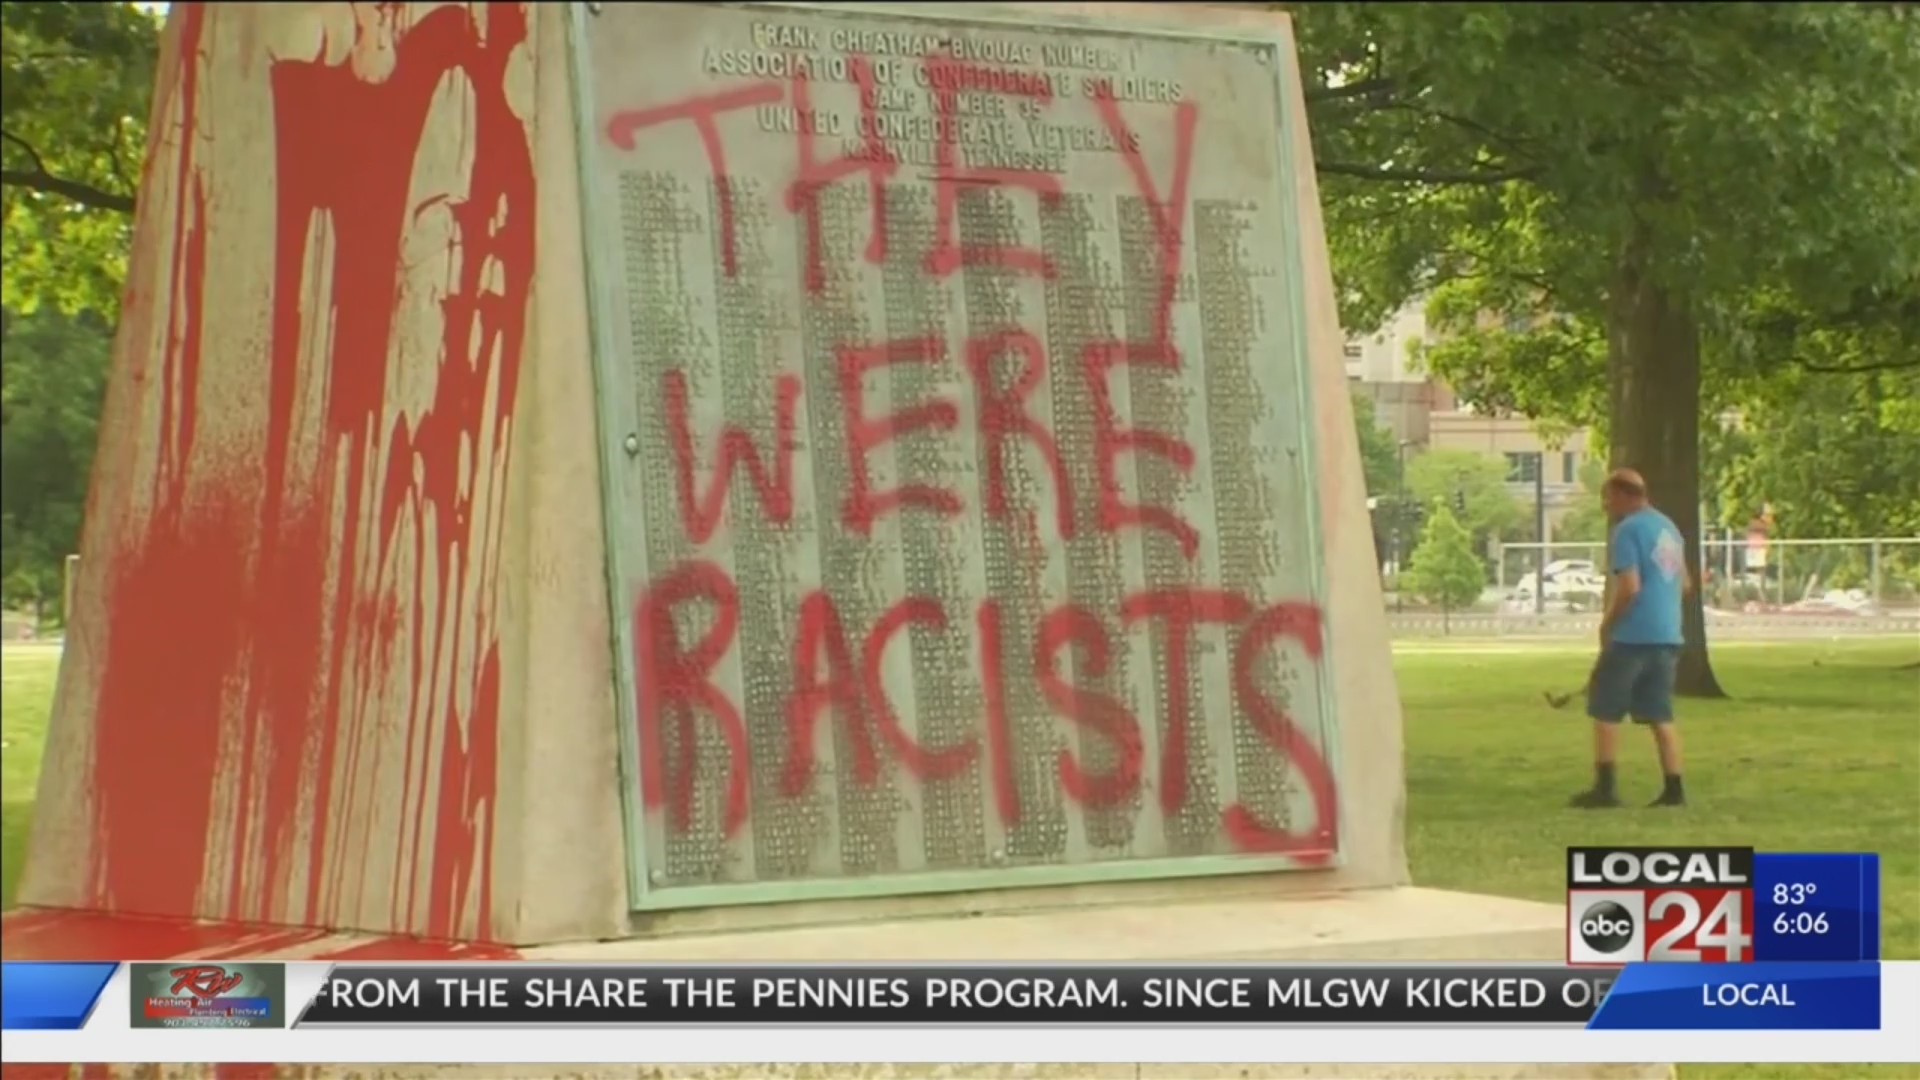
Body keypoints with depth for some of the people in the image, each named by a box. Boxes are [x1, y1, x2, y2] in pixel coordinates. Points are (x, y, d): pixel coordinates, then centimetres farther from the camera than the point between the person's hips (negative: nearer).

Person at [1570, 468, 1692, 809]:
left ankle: (1605, 787, -2)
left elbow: (1629, 587, -18)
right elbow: (1685, 584, 21)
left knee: (1605, 709, 1)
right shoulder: (1668, 528, 15)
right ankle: (1674, 788, 3)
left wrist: (1607, 624, -8)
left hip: (1633, 636, -8)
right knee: (1660, 714, 9)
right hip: (1668, 635, 8)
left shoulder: (1628, 530, -10)